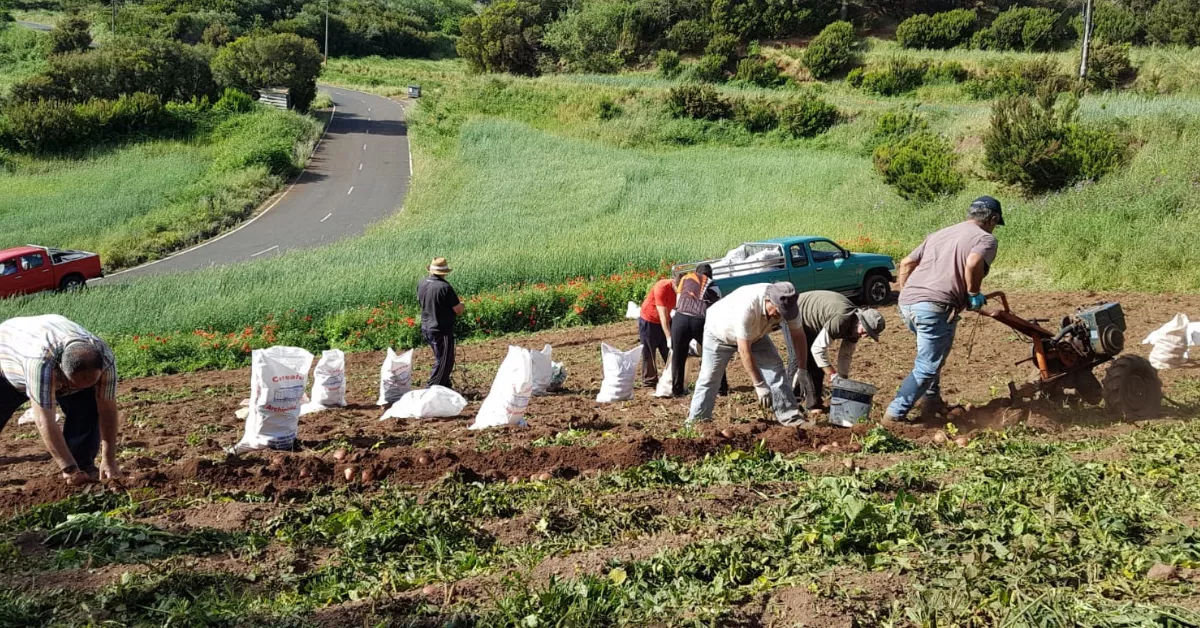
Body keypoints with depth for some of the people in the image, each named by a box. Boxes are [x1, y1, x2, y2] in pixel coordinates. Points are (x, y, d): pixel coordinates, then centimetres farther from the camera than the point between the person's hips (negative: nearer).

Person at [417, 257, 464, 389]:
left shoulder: (421, 284, 1)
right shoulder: (445, 287, -23)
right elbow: (458, 311, -16)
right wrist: (462, 305, 6)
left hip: (426, 329, 8)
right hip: (442, 331, -8)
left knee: (441, 359, 22)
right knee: (443, 363, 2)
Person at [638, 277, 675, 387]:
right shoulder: (662, 287, -32)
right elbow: (663, 316, -33)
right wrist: (669, 338, -36)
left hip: (665, 321, 5)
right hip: (649, 320, -5)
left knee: (671, 352, 2)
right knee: (649, 352, 0)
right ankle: (649, 380, 9)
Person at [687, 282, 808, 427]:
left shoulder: (787, 305, -28)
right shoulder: (746, 307, -45)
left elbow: (798, 335, -10)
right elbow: (744, 350, -40)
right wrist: (759, 385, -37)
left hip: (755, 334, 5)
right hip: (719, 331, -5)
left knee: (776, 369, -7)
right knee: (709, 378, -3)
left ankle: (791, 418, -4)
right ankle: (696, 420, 10)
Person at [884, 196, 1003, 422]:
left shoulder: (939, 234, 26)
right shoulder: (985, 239, 4)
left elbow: (906, 264, 22)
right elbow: (973, 264, -18)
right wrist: (973, 294, -5)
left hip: (907, 304, 8)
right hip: (935, 308, -8)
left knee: (934, 351, 30)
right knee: (927, 367, 0)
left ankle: (932, 401, 33)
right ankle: (895, 414, -3)